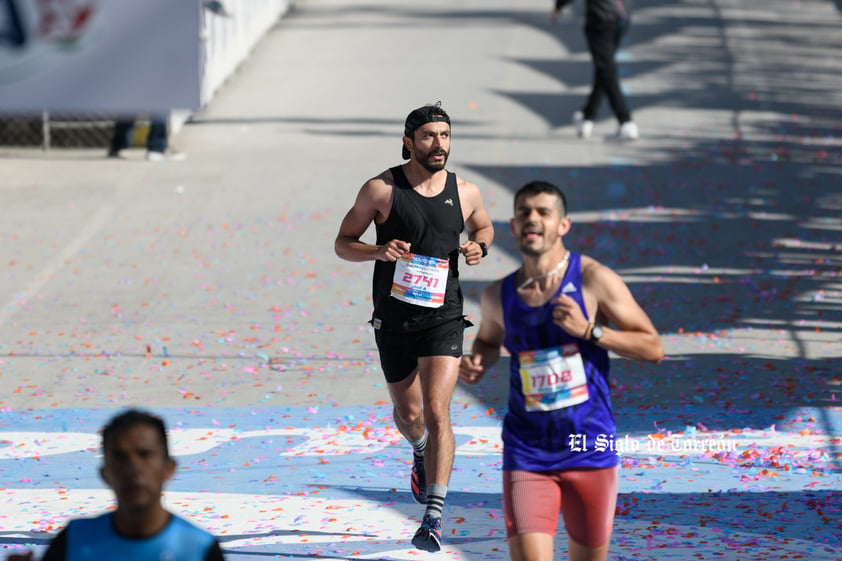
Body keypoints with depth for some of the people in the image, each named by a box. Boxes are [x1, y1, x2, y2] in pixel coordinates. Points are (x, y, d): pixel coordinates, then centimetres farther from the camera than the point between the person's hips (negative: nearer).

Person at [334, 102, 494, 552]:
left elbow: (484, 228, 22)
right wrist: (378, 251, -20)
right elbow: (343, 243, 0)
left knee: (437, 411, -14)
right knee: (408, 412, 15)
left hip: (443, 316, 0)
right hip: (394, 317, 1)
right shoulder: (381, 190, -6)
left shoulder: (465, 193, 1)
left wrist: (478, 246, -2)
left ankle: (434, 516, -16)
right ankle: (421, 452, 53)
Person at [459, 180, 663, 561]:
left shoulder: (594, 280, -6)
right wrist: (477, 364, 3)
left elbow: (653, 348, -6)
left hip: (589, 452, -1)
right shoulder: (498, 296, 3)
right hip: (527, 454, 1)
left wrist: (589, 331, -18)